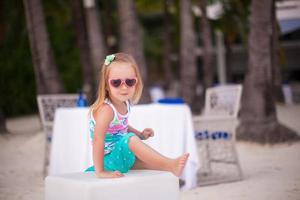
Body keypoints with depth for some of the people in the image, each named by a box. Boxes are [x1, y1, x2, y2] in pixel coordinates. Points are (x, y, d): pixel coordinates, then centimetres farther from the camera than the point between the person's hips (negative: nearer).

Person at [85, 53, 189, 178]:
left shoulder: (125, 103, 2)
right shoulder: (106, 109, -25)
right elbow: (97, 140, -32)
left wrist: (140, 135, 8)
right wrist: (100, 171, -32)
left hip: (122, 156, 10)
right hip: (109, 160, -10)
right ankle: (171, 165, -34)